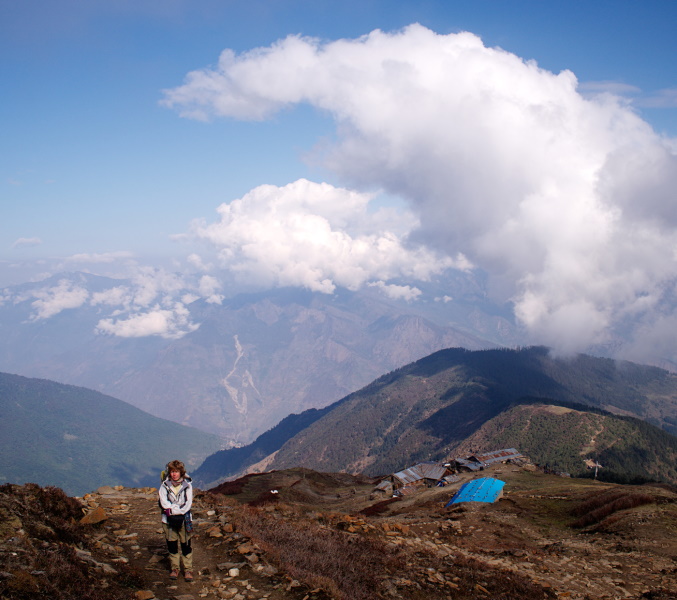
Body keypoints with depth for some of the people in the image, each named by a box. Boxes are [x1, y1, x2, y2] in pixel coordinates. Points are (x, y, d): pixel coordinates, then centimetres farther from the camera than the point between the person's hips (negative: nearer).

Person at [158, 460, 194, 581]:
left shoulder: (187, 485, -3)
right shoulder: (165, 485, -2)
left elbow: (188, 503, -8)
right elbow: (164, 503, -8)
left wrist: (174, 511, -17)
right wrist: (179, 508, -16)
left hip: (184, 519, -1)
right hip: (169, 520, 1)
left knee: (186, 545, 1)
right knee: (172, 545, 8)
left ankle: (188, 570, 12)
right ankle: (175, 568, 23)